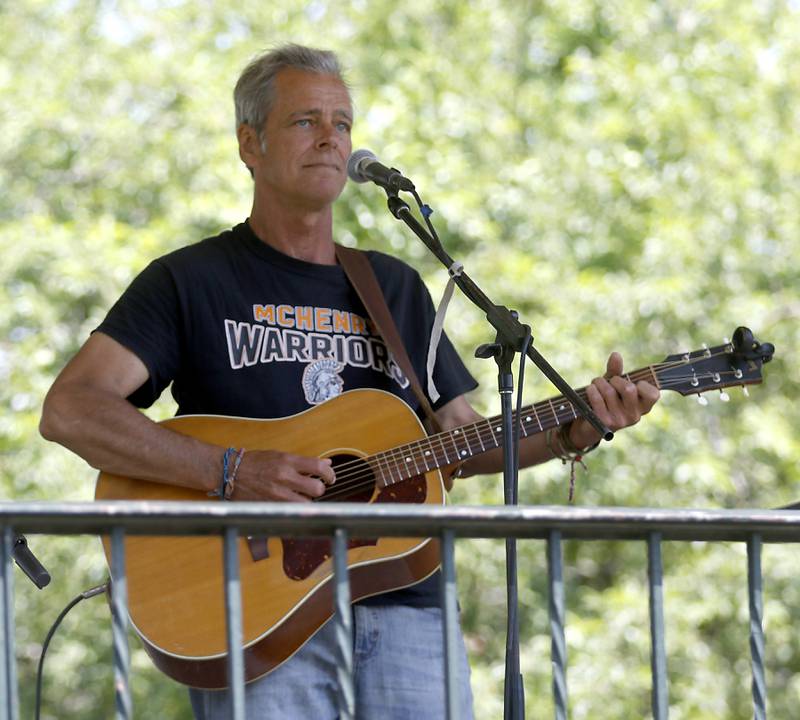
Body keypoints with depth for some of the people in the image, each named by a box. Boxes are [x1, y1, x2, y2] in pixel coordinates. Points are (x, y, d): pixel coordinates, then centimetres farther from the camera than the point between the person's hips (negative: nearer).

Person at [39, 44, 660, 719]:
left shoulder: (396, 287, 21)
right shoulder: (190, 281, 4)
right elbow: (69, 410, -8)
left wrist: (572, 432, 2)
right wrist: (231, 471, -18)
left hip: (403, 604, 4)